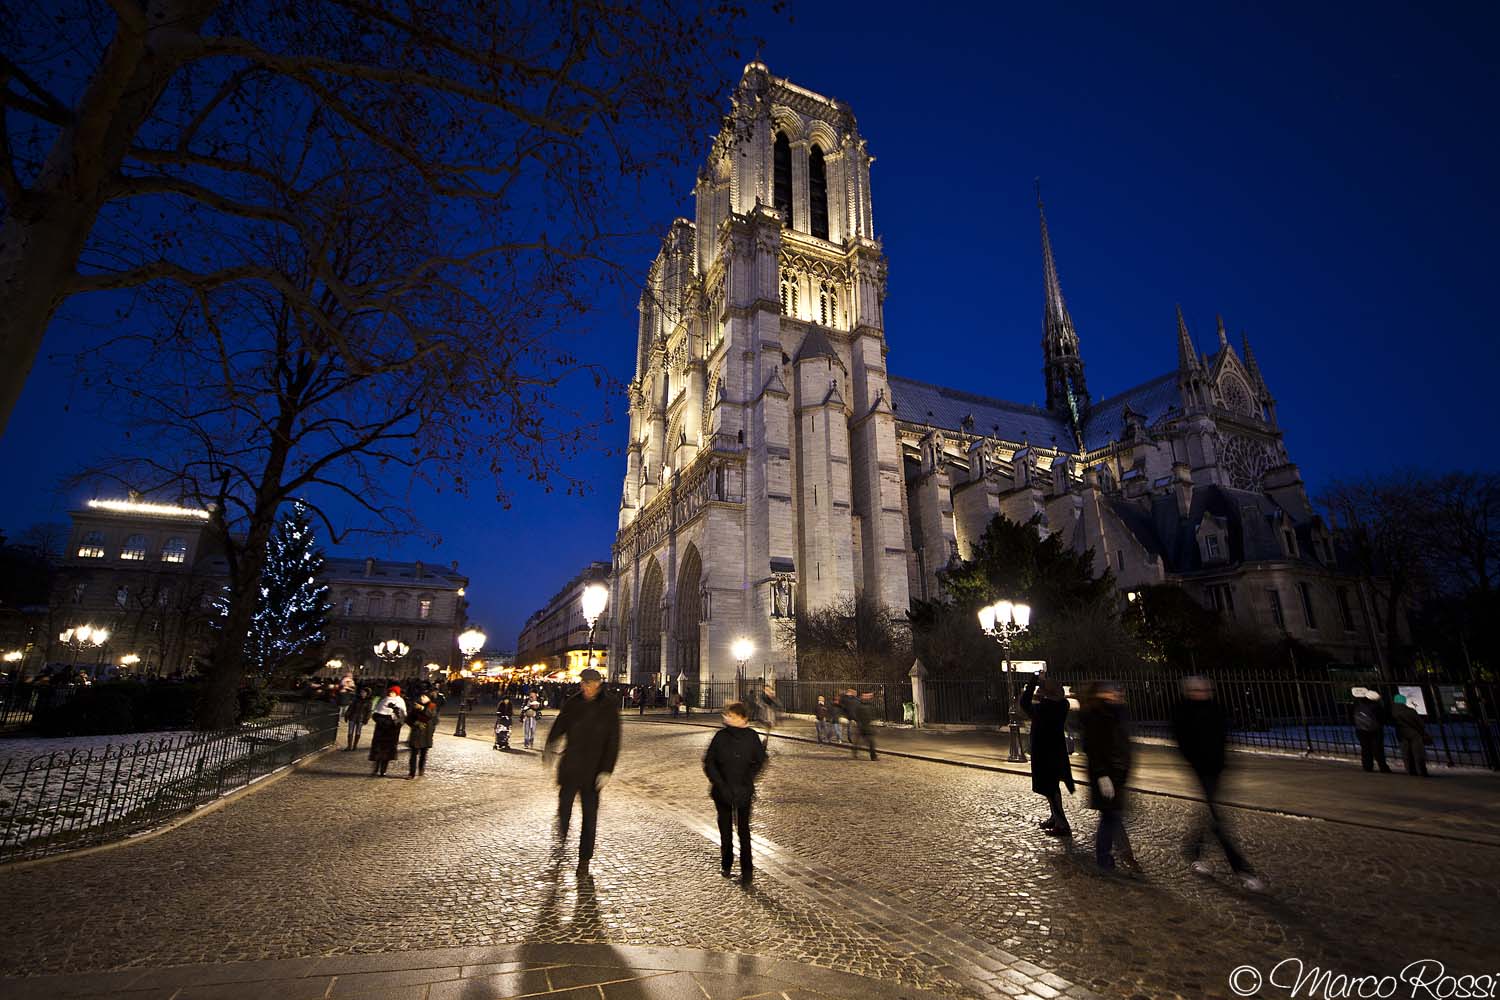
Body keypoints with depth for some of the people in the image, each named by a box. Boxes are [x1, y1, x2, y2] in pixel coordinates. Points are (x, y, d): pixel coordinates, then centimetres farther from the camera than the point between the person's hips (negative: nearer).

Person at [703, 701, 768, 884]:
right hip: (722, 791, 1)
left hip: (743, 791, -1)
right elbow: (709, 762, -6)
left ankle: (746, 869, 9)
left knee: (743, 829, -1)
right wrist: (721, 785, -14)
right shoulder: (721, 736, -9)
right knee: (725, 828, 15)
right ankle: (726, 863, 33)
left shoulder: (751, 736, -8)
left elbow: (759, 761, 1)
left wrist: (747, 782, -8)